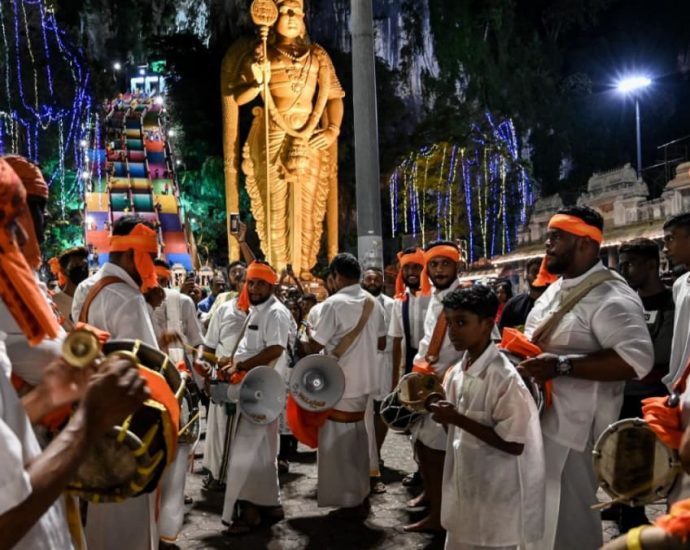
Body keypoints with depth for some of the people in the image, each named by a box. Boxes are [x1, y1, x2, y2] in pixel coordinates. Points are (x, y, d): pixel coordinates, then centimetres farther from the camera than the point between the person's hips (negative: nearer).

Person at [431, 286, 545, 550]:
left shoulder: (504, 377, -22)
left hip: (496, 500, -7)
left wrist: (457, 419, -25)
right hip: (463, 491, 7)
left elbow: (514, 445, -23)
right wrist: (443, 414, -9)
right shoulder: (457, 372, 1)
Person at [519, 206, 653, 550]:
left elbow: (637, 359, -30)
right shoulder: (555, 289, 12)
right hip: (539, 416, 9)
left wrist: (561, 366, -32)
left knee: (568, 514, 3)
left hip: (574, 425, -9)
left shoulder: (611, 297, -18)